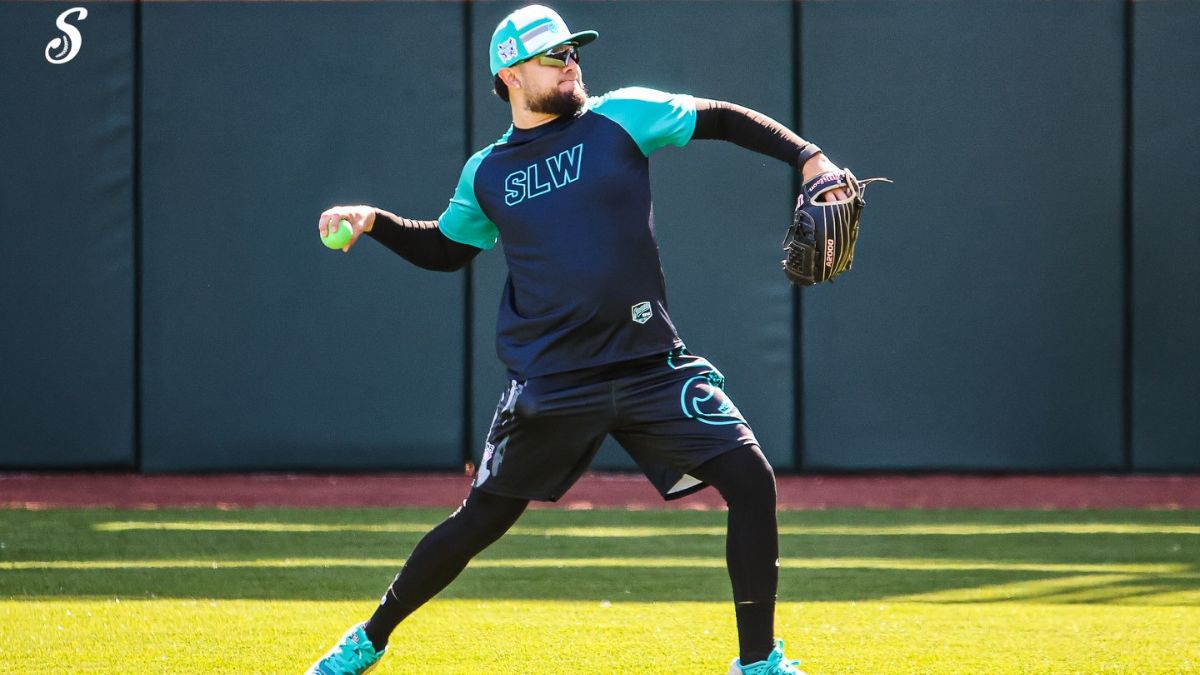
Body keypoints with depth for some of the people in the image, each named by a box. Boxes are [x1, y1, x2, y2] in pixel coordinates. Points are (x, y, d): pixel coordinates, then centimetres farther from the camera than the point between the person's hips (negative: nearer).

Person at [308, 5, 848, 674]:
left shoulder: (621, 117, 2)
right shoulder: (485, 173, 8)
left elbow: (724, 119, 5)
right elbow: (446, 249, 22)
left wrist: (807, 157, -6)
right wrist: (373, 220, 8)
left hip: (653, 371, 0)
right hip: (553, 386, 0)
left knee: (751, 481, -13)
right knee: (481, 521, 5)